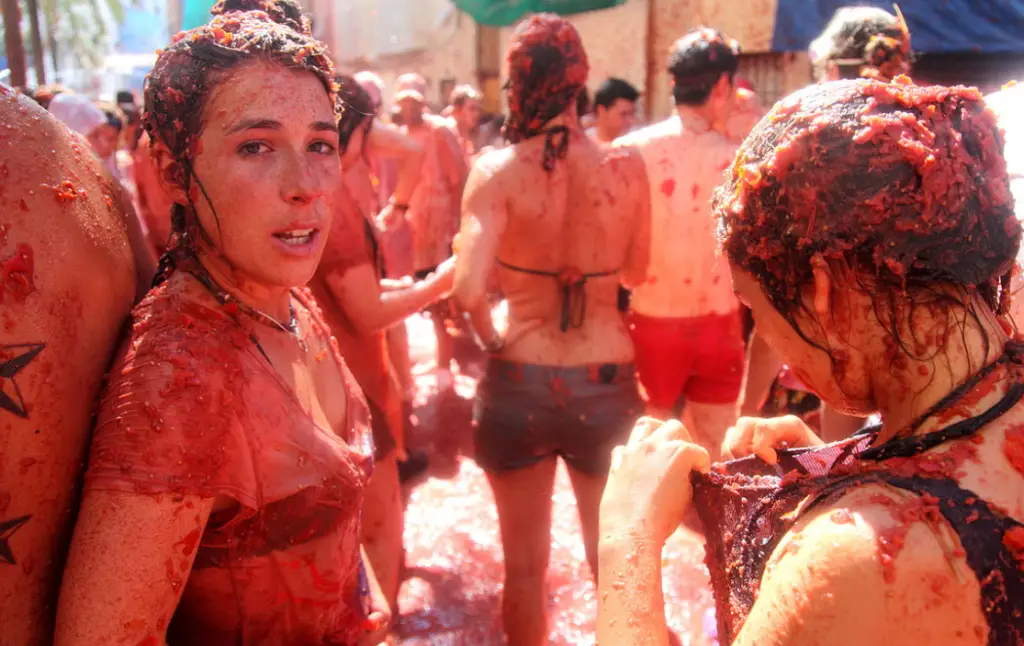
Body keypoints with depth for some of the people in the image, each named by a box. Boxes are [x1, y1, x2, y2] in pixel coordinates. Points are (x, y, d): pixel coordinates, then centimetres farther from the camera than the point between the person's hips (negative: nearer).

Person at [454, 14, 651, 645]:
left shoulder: (497, 170, -12)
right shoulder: (628, 166, -5)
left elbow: (468, 288, -20)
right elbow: (638, 272, 7)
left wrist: (490, 337, 0)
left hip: (519, 377, -1)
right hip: (608, 379, 2)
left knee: (525, 562, 18)